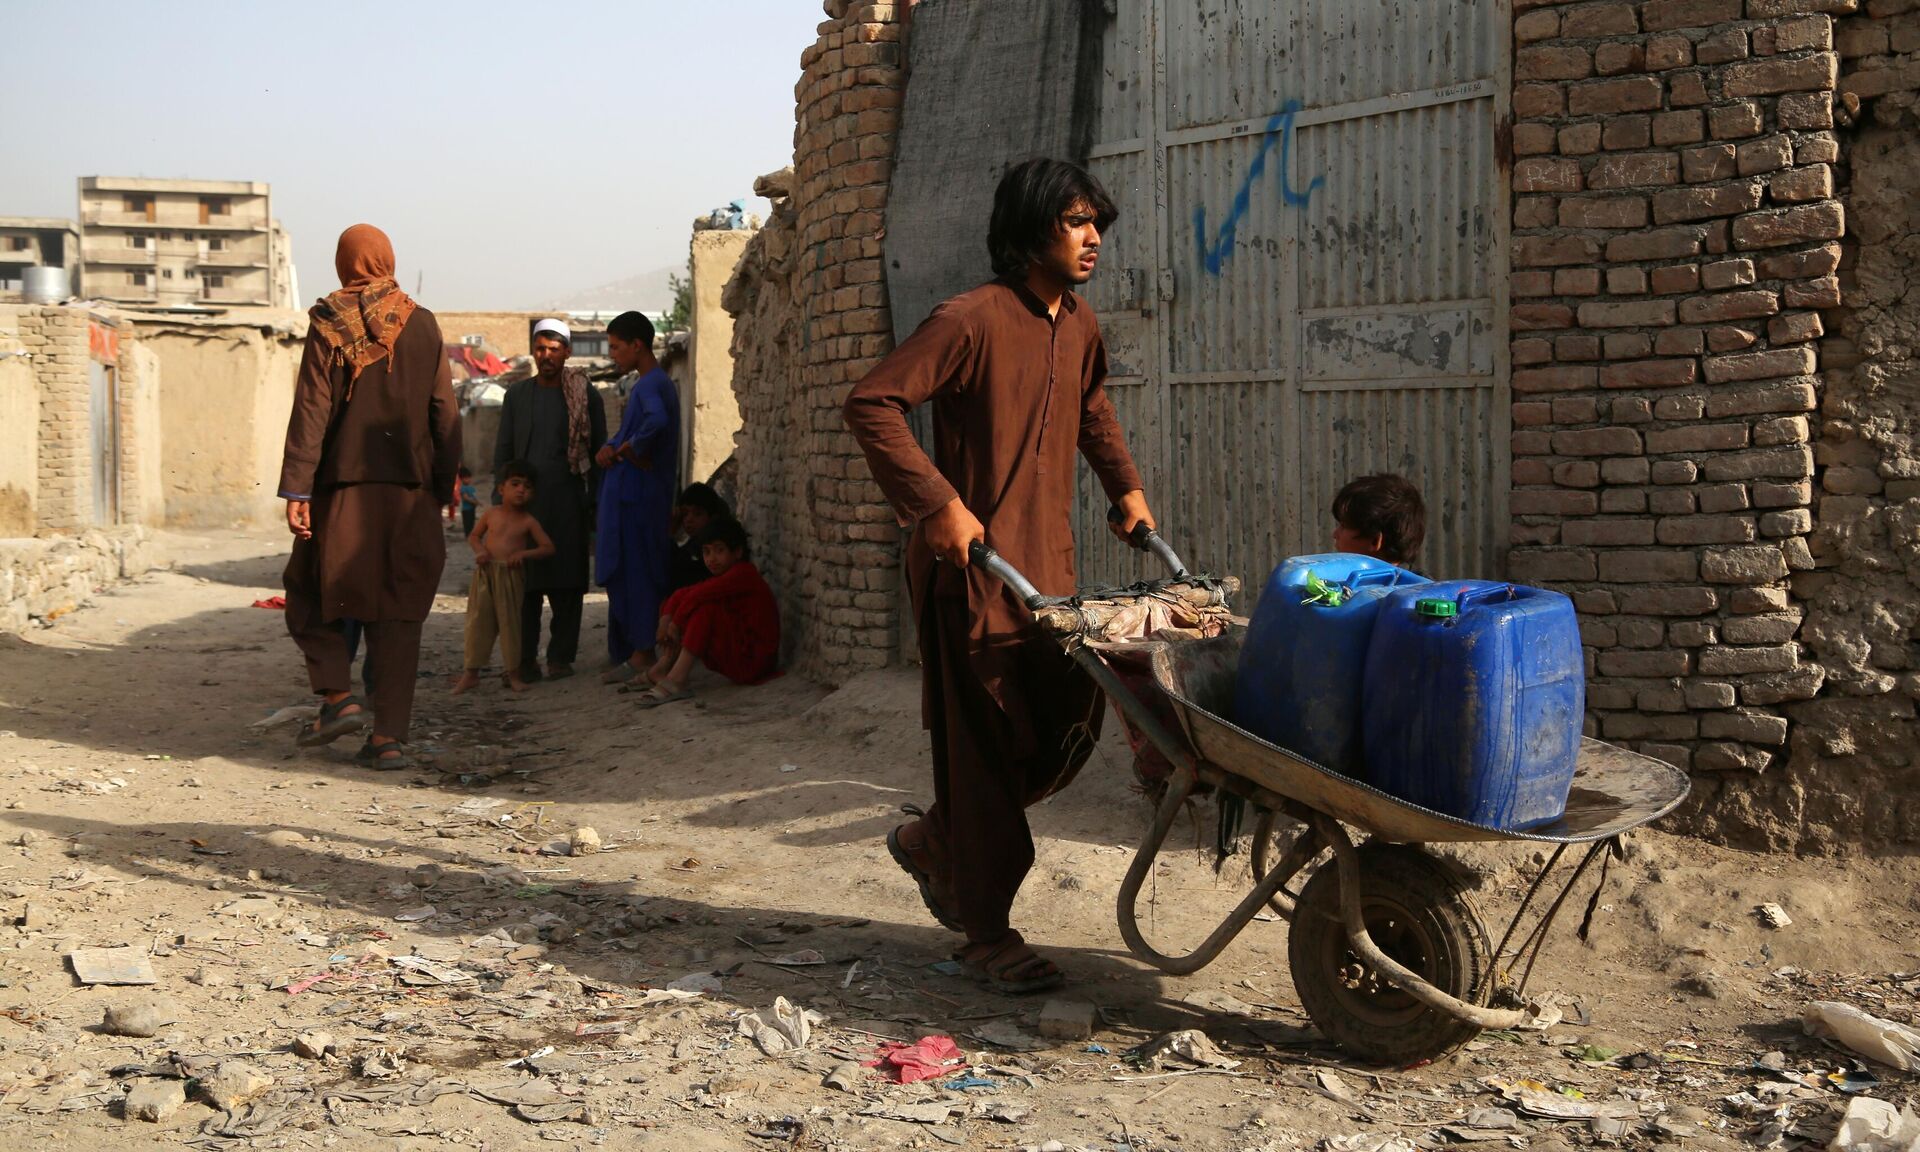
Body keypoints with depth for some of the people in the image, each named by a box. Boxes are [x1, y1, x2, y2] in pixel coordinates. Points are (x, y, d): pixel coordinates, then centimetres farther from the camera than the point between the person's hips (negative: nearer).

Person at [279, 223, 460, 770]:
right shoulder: (423, 325, 5)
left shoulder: (329, 324, -3)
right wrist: (444, 483, 14)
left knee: (312, 595, 16)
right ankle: (390, 735, 3)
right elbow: (445, 414, 6)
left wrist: (295, 489, -8)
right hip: (410, 493, 2)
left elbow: (310, 412, -8)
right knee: (398, 612, 5)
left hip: (343, 486, -2)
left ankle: (339, 695, 2)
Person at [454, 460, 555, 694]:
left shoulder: (528, 521, 0)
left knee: (510, 623, 2)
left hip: (511, 576, -2)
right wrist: (479, 550, -3)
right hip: (485, 573, 2)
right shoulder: (491, 514, 6)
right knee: (478, 621, 2)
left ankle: (513, 673, 12)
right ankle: (472, 671, 9)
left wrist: (523, 554, -14)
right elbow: (473, 536, 18)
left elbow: (548, 547, 0)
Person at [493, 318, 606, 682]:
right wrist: (500, 500, 6)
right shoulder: (517, 395, 13)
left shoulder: (586, 396, 7)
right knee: (524, 582, -3)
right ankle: (525, 659, 1)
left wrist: (596, 503, 2)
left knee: (566, 583, -2)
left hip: (569, 503, -1)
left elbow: (598, 451, 8)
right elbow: (503, 451, 14)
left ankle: (561, 656, 5)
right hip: (525, 500, 1)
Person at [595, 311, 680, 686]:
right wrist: (610, 448, 3)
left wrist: (631, 450, -20)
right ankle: (628, 654, 19)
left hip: (636, 497, -10)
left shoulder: (650, 385, -14)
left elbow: (656, 421, -36)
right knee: (628, 576, 13)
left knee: (635, 574, -6)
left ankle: (641, 655, -3)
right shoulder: (658, 382, 18)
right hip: (634, 496, 10)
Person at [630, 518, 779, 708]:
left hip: (753, 660, -10)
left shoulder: (744, 573, -15)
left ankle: (676, 679, -29)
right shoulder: (725, 577, 14)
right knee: (682, 598, 9)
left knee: (705, 607, -26)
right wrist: (665, 621, -7)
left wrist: (675, 624, -16)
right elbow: (684, 593, 9)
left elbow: (699, 594, -26)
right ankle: (663, 668, -4)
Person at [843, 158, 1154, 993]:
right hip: (972, 560, -8)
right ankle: (986, 934, 9)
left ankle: (933, 842, 30)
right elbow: (872, 403, -19)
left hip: (1049, 559, 8)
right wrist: (937, 502, -23)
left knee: (1070, 723, 9)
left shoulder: (1079, 326, 12)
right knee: (985, 740, -2)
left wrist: (1124, 485, 22)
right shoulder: (972, 320, -14)